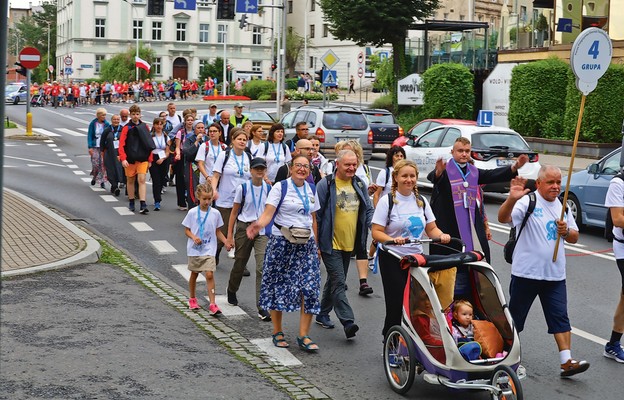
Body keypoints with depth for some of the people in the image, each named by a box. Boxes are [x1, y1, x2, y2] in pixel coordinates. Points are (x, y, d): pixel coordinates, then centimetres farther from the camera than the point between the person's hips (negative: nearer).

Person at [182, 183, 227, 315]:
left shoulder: (215, 214, -2)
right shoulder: (192, 213, -6)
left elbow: (217, 231, 8)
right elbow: (186, 230, 0)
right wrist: (194, 237, -20)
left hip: (209, 250, 0)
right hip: (194, 249, 0)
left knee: (209, 274, -13)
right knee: (194, 274, 16)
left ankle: (212, 303, -12)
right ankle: (192, 298, 36)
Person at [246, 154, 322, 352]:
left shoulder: (311, 190, 10)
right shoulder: (280, 187, -5)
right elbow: (268, 213, -16)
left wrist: (316, 245, 14)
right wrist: (258, 224, -36)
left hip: (306, 245, 4)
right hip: (282, 243, -4)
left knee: (310, 289, -4)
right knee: (278, 287, 3)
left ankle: (303, 336, 2)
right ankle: (278, 332, 18)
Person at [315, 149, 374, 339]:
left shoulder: (360, 185, 7)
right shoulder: (325, 185, -9)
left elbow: (369, 210, 13)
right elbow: (316, 214, -7)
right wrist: (315, 243, -9)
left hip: (349, 243, 6)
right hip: (330, 243, -6)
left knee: (335, 281, 18)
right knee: (339, 283, -11)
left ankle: (323, 314, 33)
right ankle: (348, 322, -14)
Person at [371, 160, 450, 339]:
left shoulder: (421, 201, 10)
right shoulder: (387, 201, -5)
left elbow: (431, 228, 12)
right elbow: (376, 232, -10)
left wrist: (441, 235, -10)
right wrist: (393, 240, -28)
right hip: (392, 259, -4)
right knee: (397, 303, -5)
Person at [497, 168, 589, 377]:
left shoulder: (562, 206, 11)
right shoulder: (527, 202, -9)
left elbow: (574, 237, 17)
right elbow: (503, 218, -26)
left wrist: (566, 231, -7)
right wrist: (512, 199, -46)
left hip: (555, 275, 5)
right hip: (526, 273, -5)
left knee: (560, 317, -2)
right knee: (515, 315, 9)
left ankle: (567, 362, -3)